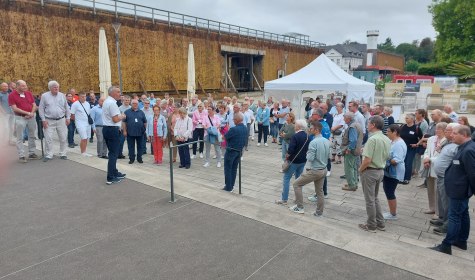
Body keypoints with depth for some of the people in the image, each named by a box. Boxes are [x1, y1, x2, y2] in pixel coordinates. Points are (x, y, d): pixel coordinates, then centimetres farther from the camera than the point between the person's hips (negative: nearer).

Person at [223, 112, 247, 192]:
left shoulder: (234, 129, -24)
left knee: (228, 169, 6)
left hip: (231, 151, -7)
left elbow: (225, 137, -15)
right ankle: (231, 186, 24)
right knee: (234, 169, 16)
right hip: (239, 151, 7)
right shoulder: (245, 128, 0)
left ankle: (228, 187, 10)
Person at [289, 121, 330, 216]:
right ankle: (319, 212, 27)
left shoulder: (313, 142, -21)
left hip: (314, 171, -8)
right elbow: (328, 156, 13)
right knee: (320, 191, 18)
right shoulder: (327, 141, 3)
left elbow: (310, 158, -22)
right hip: (324, 170, 8)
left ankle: (299, 207, 10)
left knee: (297, 184, 6)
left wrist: (308, 152, -4)